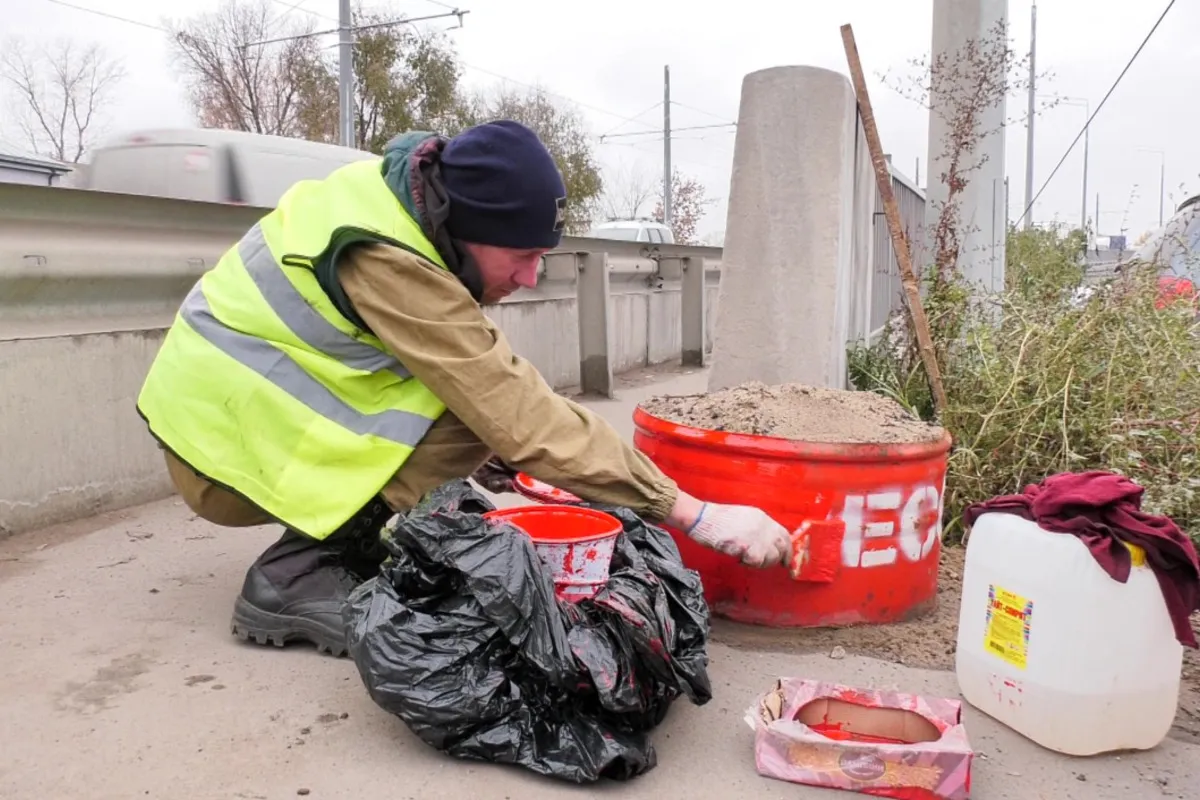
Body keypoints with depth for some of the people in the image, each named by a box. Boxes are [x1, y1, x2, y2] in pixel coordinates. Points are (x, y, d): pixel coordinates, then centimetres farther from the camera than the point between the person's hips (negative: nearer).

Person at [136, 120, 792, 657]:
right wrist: (693, 514, -28)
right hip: (221, 448, -8)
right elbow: (517, 415, -31)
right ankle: (297, 576, -13)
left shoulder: (410, 189, -4)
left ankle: (345, 547, 3)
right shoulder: (386, 260, -30)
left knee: (472, 389, 2)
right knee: (471, 409, -23)